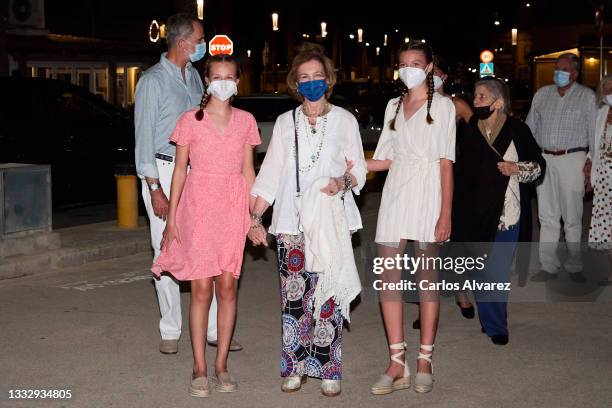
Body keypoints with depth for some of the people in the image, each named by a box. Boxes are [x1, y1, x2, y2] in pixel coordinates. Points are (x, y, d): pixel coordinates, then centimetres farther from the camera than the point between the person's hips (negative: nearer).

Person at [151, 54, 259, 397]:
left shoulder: (245, 121, 7)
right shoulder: (191, 120, 0)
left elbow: (248, 171, 10)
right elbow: (180, 169, 3)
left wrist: (254, 216, 6)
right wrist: (171, 216, -1)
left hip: (233, 209, 2)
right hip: (198, 207, -2)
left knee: (227, 288, 4)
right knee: (202, 289, -2)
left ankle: (222, 365, 15)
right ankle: (200, 368, 8)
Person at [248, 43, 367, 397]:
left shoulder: (345, 120, 6)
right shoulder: (285, 123, 11)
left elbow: (359, 169, 9)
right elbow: (270, 175, 9)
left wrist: (344, 181, -14)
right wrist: (255, 218, 3)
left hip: (332, 220, -1)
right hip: (292, 222, 2)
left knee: (328, 295, -5)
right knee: (293, 296, 0)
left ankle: (328, 369, 5)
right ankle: (295, 367, 11)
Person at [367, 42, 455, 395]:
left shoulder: (442, 105, 3)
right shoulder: (394, 106, 17)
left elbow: (446, 162, -3)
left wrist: (445, 214, -10)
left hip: (427, 194, -4)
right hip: (396, 193, 5)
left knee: (427, 279, 1)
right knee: (388, 279, -2)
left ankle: (425, 362, 10)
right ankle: (398, 364, 3)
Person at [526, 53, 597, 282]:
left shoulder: (587, 97, 3)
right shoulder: (542, 94, 13)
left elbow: (594, 132, 1)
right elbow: (530, 128, 17)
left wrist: (591, 162, -8)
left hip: (572, 160, -3)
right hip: (543, 159, 3)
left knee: (572, 217, 1)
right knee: (547, 216, 4)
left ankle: (574, 266, 12)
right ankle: (549, 266, 10)